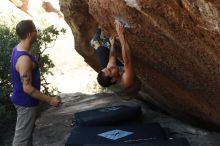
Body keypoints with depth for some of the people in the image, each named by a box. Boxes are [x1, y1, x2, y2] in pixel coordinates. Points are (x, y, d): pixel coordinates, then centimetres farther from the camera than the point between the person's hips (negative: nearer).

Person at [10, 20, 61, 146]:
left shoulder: (18, 49, 0)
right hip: (26, 102, -10)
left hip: (22, 99, 10)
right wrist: (50, 100, -24)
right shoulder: (24, 59, -31)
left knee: (27, 131, 24)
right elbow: (27, 88, -29)